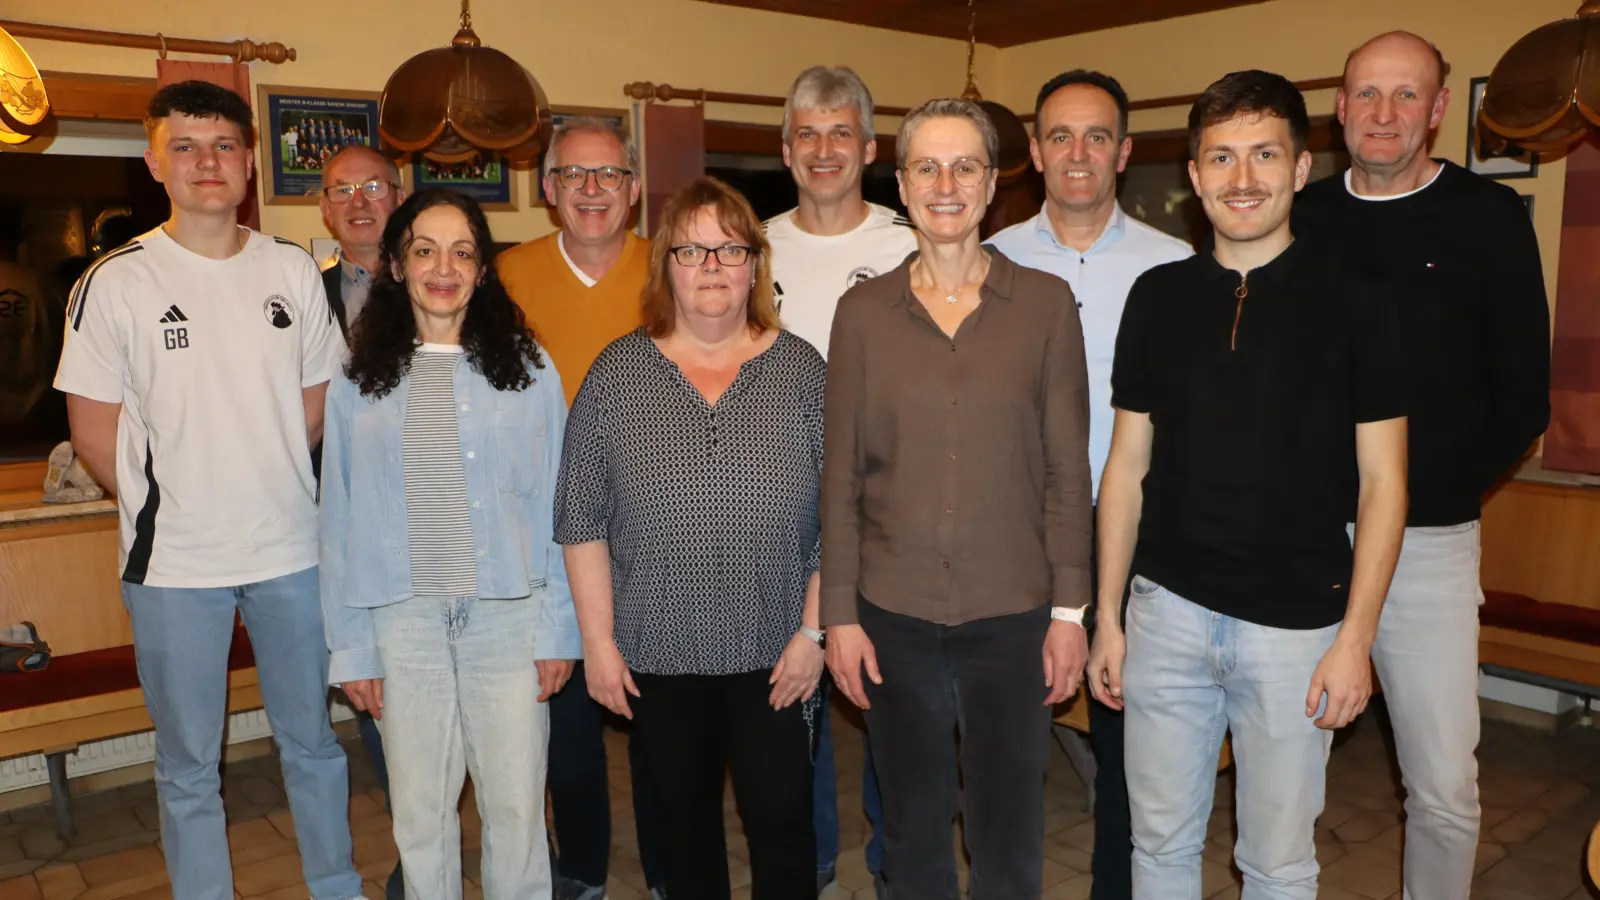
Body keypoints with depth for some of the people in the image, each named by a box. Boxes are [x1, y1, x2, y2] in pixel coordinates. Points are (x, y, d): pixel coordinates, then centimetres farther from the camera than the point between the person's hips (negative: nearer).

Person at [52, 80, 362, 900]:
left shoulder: (293, 271, 2)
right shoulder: (114, 282, -6)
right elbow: (94, 432, -2)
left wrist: (271, 486, 3)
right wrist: (166, 506, 0)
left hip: (291, 548, 3)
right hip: (175, 563, -2)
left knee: (312, 740, 16)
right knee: (188, 764, 12)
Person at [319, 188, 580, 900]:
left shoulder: (526, 368, 1)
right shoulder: (359, 382, 3)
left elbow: (554, 507, 1)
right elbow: (341, 521, 5)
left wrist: (559, 629, -1)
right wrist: (350, 648, 4)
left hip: (508, 613, -1)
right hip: (402, 619, 1)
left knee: (516, 805, 7)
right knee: (420, 810, 12)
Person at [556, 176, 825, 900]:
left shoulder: (801, 370, -1)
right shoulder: (617, 373, -1)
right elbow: (581, 520, 0)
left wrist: (814, 630, -4)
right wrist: (598, 640, -3)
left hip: (774, 651, -1)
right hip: (658, 650, 1)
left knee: (781, 815, 6)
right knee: (683, 814, 16)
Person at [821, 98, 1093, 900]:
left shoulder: (1045, 303, -1)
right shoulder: (862, 311, 2)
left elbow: (1067, 467, 0)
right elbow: (842, 473, 2)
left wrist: (1069, 607, -3)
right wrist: (839, 614, 0)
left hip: (1012, 613, -1)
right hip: (893, 614, 1)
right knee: (912, 829, 15)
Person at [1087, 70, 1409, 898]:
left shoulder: (1351, 299, -4)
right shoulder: (1158, 295, 3)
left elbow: (1382, 481, -2)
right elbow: (1128, 467, 6)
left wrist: (1355, 637, -8)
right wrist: (1106, 616, 5)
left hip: (1296, 622, -2)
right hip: (1167, 611, 2)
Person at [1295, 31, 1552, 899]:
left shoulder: (1490, 220, 1)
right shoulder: (1301, 221, 7)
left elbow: (1523, 399, 2)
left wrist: (1434, 495, -5)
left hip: (1428, 542, -1)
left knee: (1445, 786, 3)